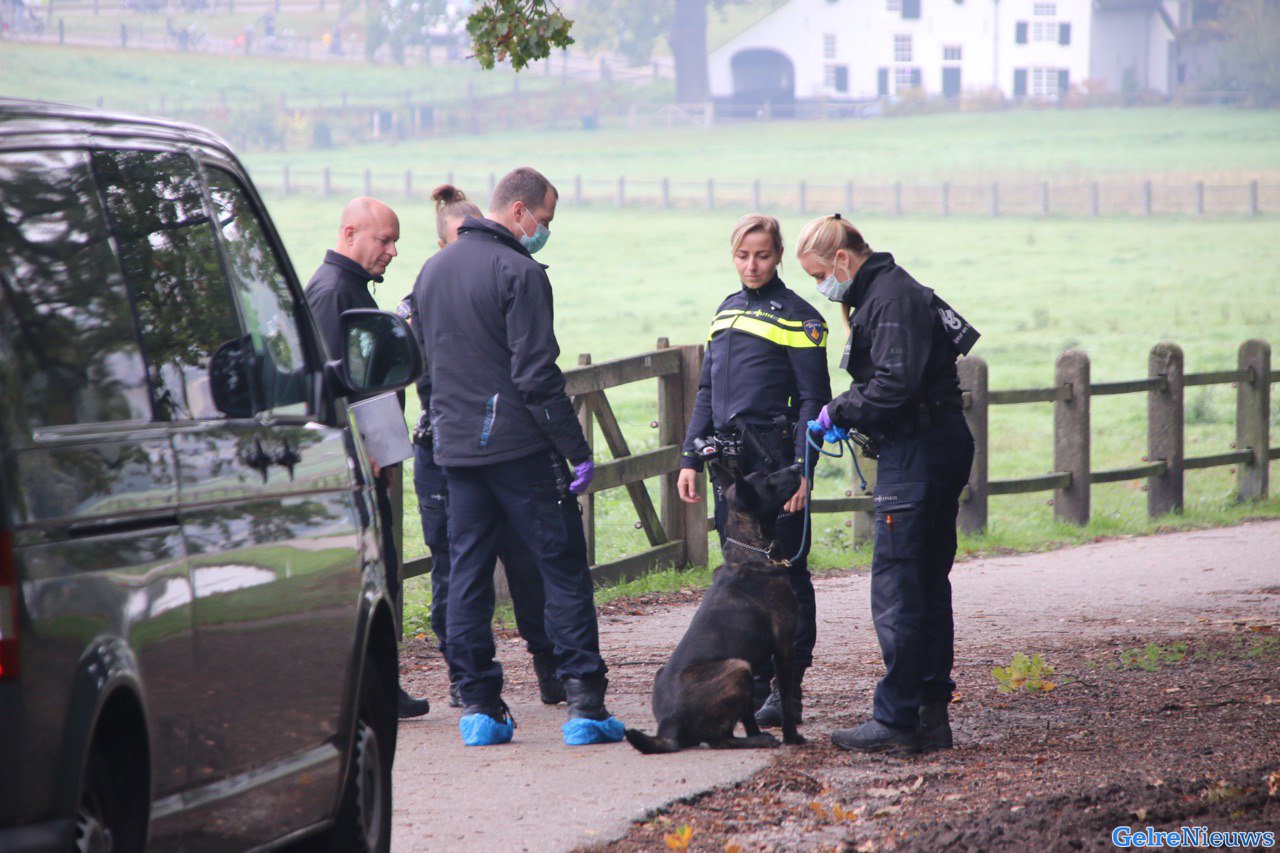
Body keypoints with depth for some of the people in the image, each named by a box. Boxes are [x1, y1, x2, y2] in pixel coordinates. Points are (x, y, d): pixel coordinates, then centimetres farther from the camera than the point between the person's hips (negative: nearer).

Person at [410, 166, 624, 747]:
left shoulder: (432, 271, 14)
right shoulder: (518, 273, -12)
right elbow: (537, 374, -16)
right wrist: (578, 452, -13)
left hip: (454, 449, 7)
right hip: (518, 448, -7)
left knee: (467, 574, 8)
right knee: (564, 570, -1)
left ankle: (479, 707, 7)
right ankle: (584, 704, -5)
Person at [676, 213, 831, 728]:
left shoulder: (797, 317, -4)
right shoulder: (727, 313, 16)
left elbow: (813, 400, -8)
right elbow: (707, 392, 19)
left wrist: (801, 470, -16)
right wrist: (691, 458, 12)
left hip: (776, 462, -7)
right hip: (730, 462, 7)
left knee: (784, 574, -3)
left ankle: (788, 690, -1)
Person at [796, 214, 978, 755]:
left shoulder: (891, 298, -15)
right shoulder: (885, 293, 19)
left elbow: (895, 385, -24)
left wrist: (840, 411, -12)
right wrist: (845, 414, 5)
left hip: (918, 455, -11)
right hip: (940, 447, 11)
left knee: (897, 590, -8)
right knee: (928, 585, 13)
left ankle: (896, 721, -7)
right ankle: (931, 715, 17)